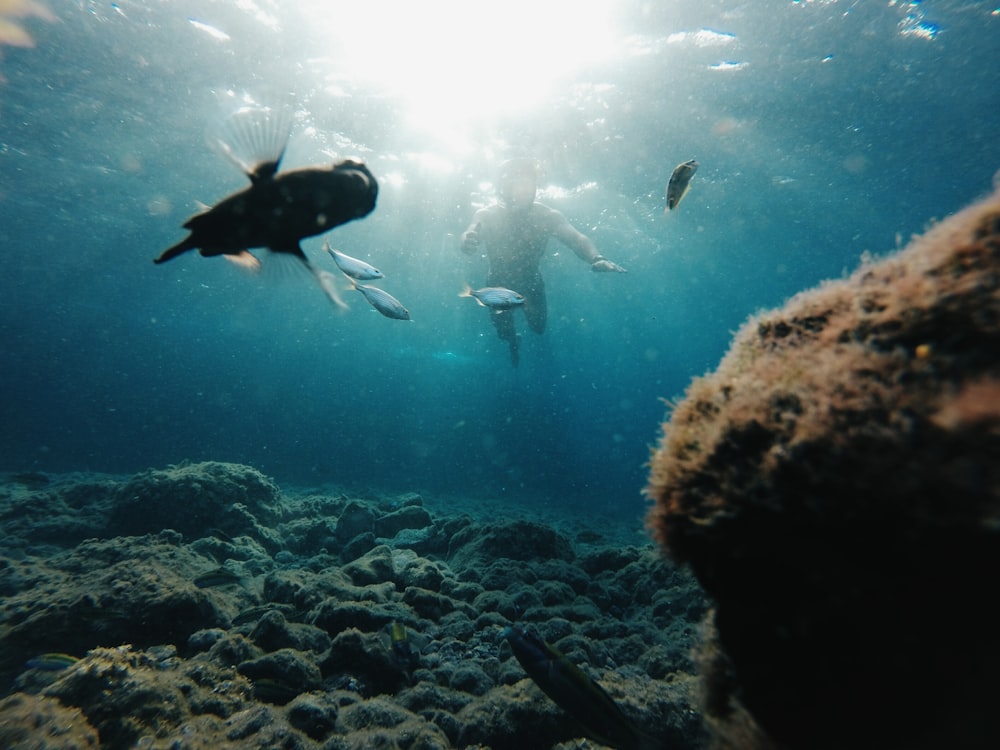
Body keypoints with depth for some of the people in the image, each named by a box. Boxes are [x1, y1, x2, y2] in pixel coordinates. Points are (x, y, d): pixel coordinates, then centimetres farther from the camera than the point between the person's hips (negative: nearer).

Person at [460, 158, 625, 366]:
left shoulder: (547, 216, -21)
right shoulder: (487, 216, -23)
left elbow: (575, 238, -34)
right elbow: (468, 243, -39)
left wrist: (596, 258, -55)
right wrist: (469, 240, -65)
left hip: (531, 282, 1)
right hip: (499, 284, 0)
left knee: (538, 325, 0)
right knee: (504, 331, 1)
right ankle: (513, 341, 41)